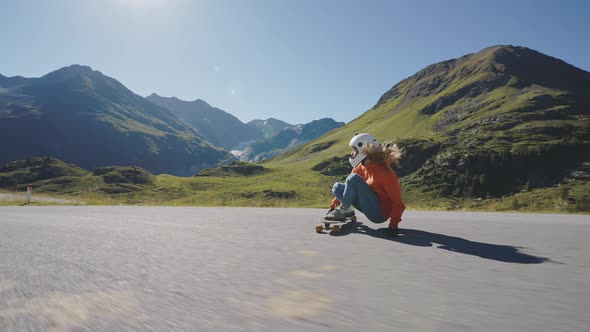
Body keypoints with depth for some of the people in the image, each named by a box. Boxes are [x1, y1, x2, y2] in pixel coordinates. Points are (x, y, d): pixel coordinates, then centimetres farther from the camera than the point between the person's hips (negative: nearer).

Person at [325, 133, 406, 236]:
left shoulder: (384, 172, -22)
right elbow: (348, 185, 10)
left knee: (354, 178, -24)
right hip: (370, 209, 7)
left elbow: (397, 202, -21)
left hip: (379, 213, -7)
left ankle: (342, 211, -10)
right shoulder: (361, 167, 0)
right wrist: (334, 204, 7)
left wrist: (393, 225, -28)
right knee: (337, 187, -2)